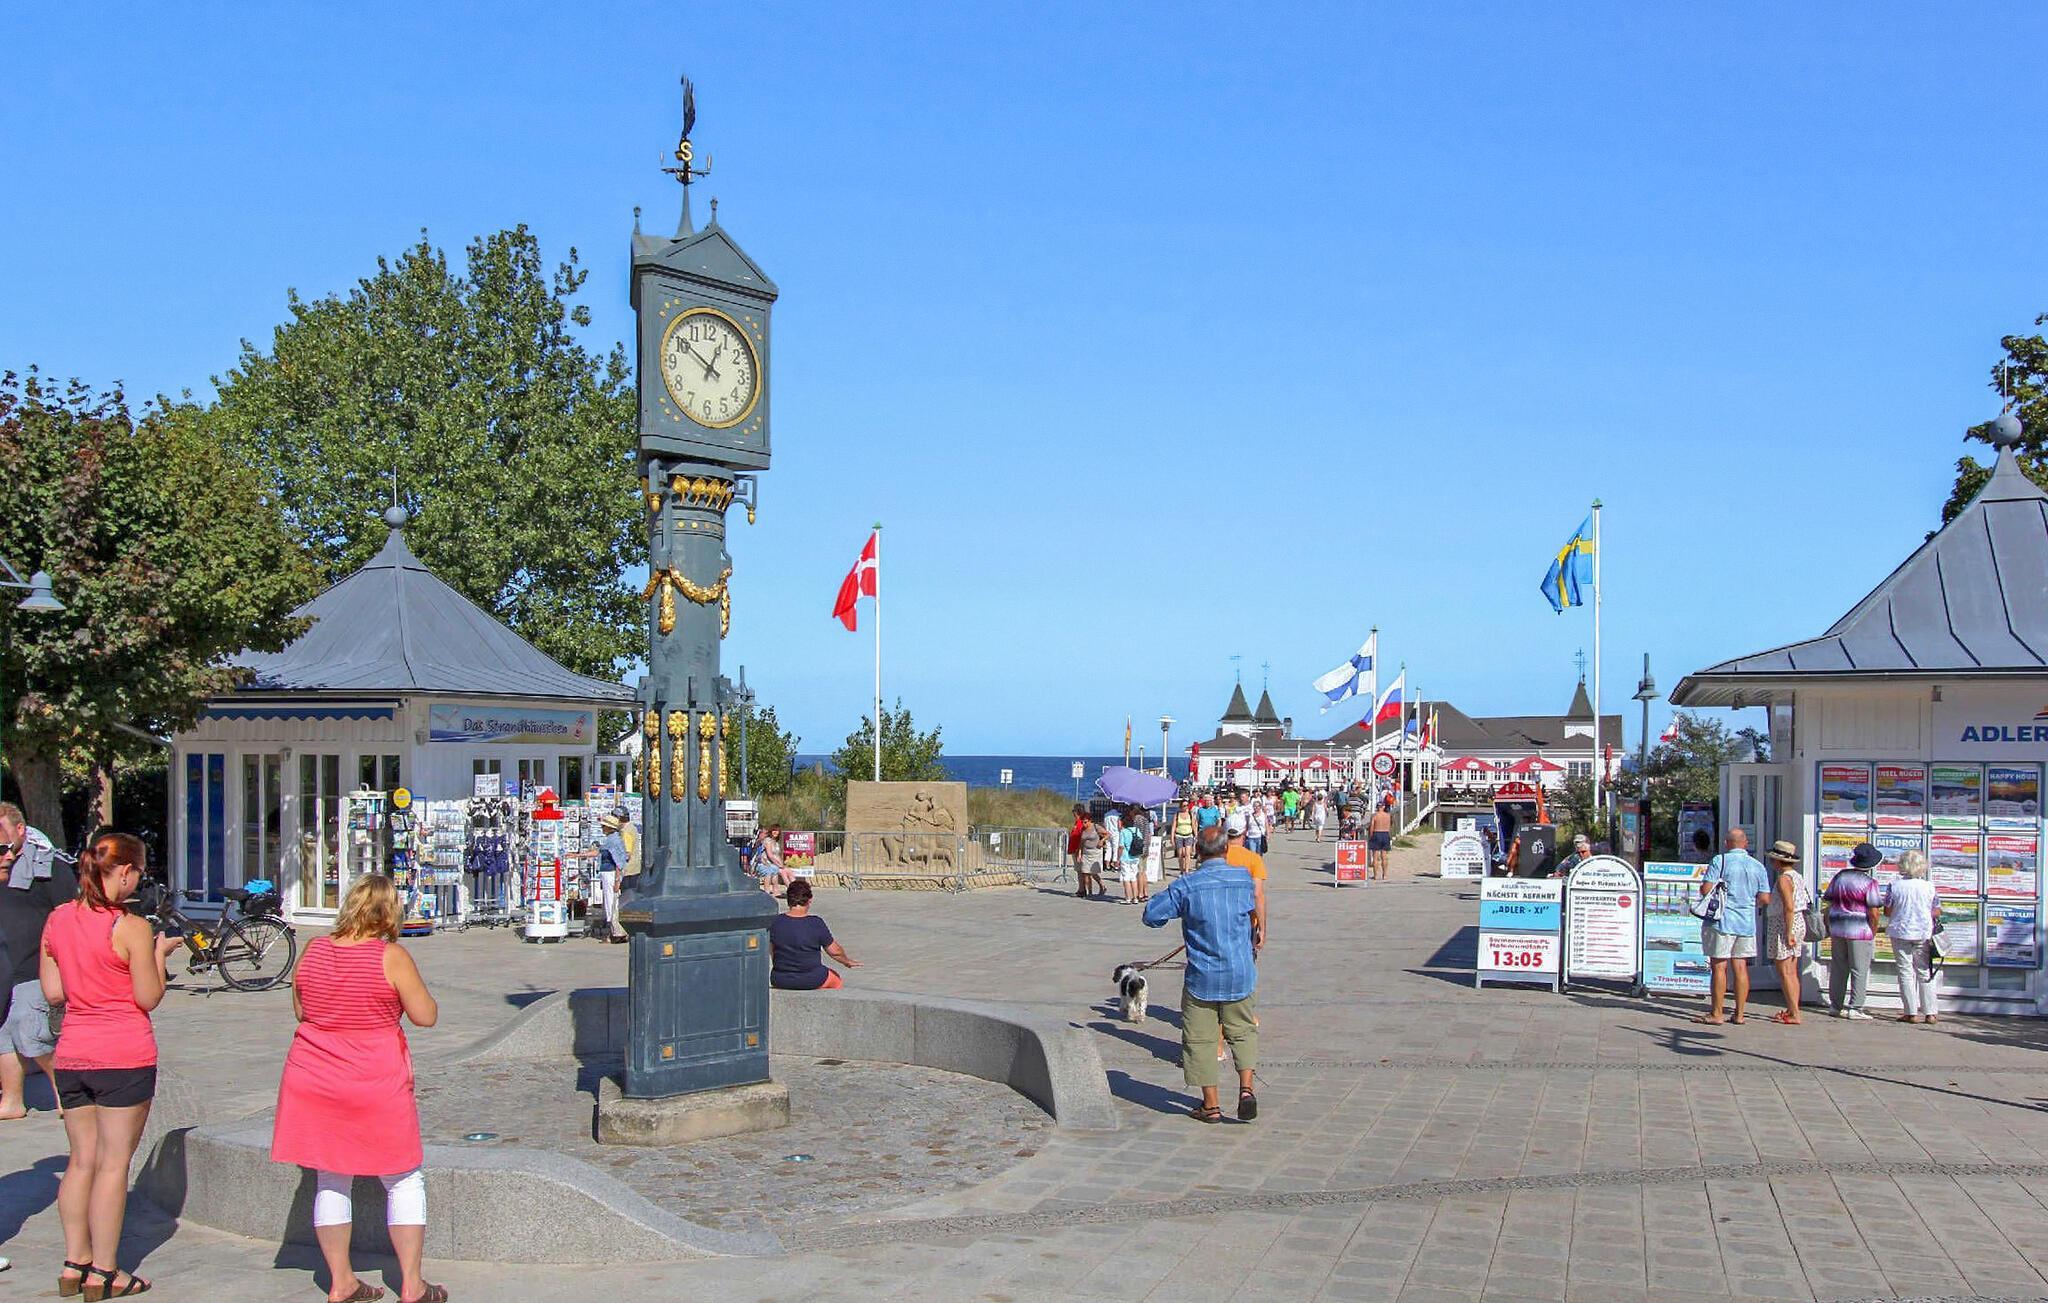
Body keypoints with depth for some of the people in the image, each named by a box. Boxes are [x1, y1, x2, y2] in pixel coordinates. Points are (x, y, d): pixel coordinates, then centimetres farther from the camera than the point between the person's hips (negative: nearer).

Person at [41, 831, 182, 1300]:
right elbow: (149, 998, -10)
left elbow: (53, 993, 9)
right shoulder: (130, 927, -14)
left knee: (82, 1160, 15)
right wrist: (160, 952, 3)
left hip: (71, 1055, 6)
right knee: (113, 1163, 2)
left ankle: (75, 1263, 20)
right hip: (124, 1056, -6)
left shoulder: (57, 919, 4)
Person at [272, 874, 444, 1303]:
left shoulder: (313, 951, 0)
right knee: (404, 1181, 8)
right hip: (377, 1086, -4)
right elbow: (425, 1015, -9)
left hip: (314, 1082, 4)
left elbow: (300, 1010, 12)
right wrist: (405, 992, 8)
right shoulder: (391, 957, -14)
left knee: (330, 1181, 15)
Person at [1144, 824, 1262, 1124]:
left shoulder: (1186, 886, -12)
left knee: (1200, 1039, 9)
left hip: (1202, 977, -3)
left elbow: (1151, 915, -5)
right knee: (1242, 1031, 19)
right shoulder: (1244, 878, -1)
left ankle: (1211, 1105, 13)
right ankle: (1246, 1088, 2)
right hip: (1240, 972, 3)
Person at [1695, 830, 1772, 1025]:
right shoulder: (1758, 866, 7)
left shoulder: (1719, 861, -8)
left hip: (1722, 921, -5)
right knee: (1740, 967, 9)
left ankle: (1716, 1013, 0)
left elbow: (1705, 889, -14)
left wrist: (1702, 889, 9)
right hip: (1747, 922, 5)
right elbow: (1765, 899, 3)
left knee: (1719, 966, -1)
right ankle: (1739, 1014, 10)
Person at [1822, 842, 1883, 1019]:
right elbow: (1873, 913, -13)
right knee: (1859, 971, 1)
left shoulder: (1839, 877, 7)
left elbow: (1828, 901, 11)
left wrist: (1830, 928, 19)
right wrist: (1873, 934, -1)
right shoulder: (1870, 883, -11)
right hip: (1860, 931, -5)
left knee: (1838, 969, 11)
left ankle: (1836, 1006, 16)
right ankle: (1854, 1008, 0)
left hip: (1837, 929, 5)